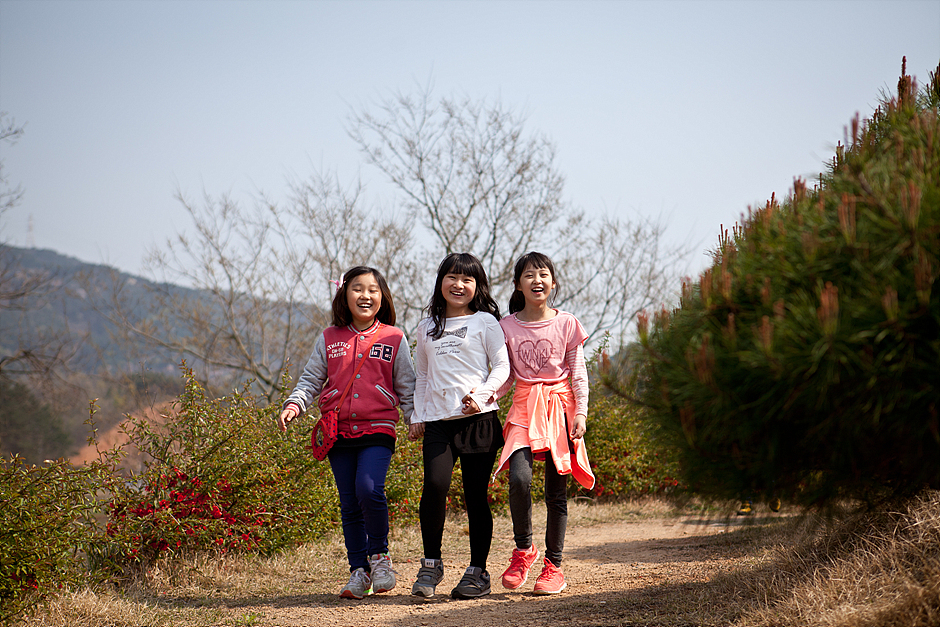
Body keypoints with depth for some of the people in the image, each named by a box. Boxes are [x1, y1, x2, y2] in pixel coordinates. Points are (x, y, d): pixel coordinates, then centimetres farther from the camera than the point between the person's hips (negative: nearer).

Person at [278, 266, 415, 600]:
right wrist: (294, 404, -5)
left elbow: (406, 386, 9)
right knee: (350, 504, 3)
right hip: (339, 433, 3)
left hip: (378, 430, -3)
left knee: (369, 489, -23)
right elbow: (310, 379, 12)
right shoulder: (329, 339, 10)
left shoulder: (394, 339, 5)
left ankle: (379, 554, -1)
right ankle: (359, 571, 12)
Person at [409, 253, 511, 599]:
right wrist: (417, 416, 16)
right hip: (438, 421, 2)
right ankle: (431, 564, -5)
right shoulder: (428, 327, 18)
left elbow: (502, 366, 1)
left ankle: (478, 571, 8)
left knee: (476, 494, -2)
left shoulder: (485, 322, 6)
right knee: (435, 484, -17)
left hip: (478, 418, -2)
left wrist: (481, 395, -15)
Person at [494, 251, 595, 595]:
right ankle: (523, 548, 1)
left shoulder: (566, 323, 2)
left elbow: (578, 373, 4)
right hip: (524, 409, 0)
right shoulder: (507, 326, 5)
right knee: (519, 477, -21)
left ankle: (553, 566, 11)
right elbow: (505, 375, 8)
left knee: (556, 490, 0)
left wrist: (581, 413, -5)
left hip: (559, 406, 0)